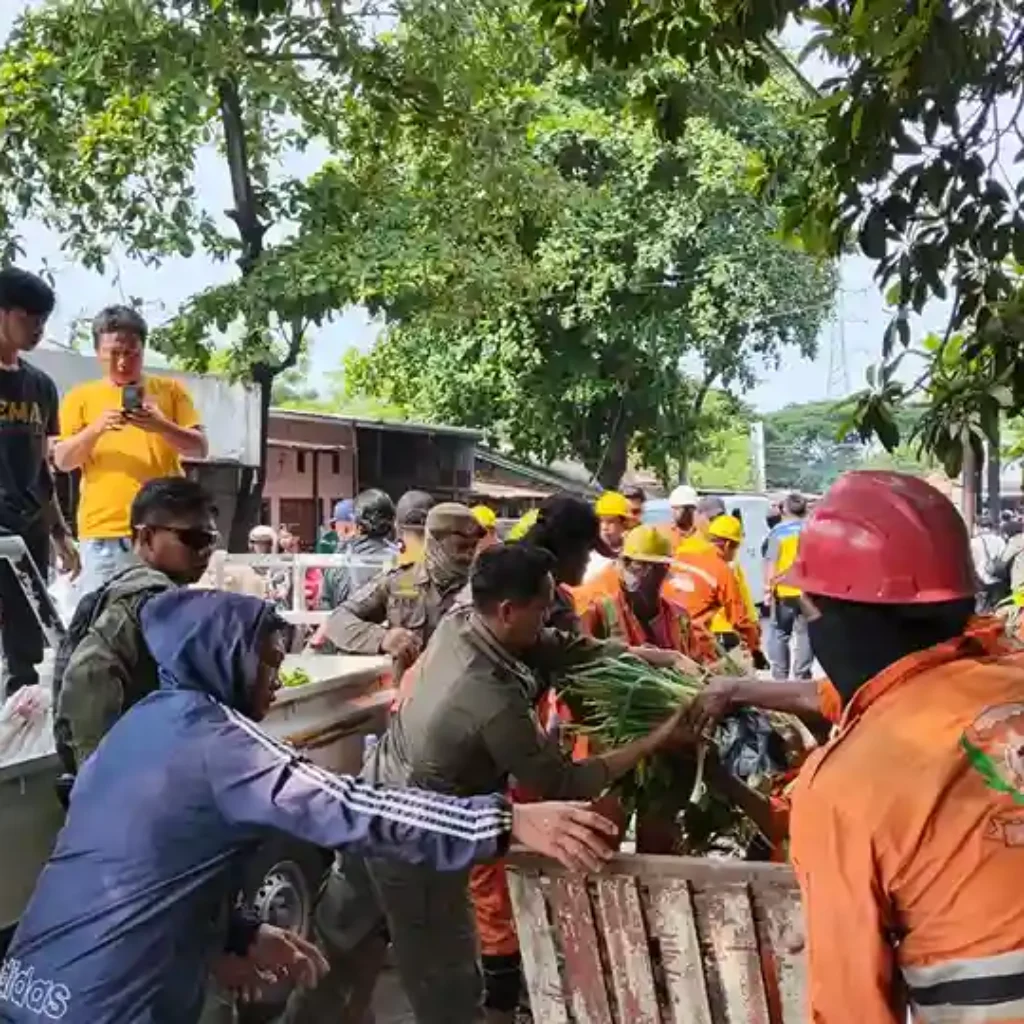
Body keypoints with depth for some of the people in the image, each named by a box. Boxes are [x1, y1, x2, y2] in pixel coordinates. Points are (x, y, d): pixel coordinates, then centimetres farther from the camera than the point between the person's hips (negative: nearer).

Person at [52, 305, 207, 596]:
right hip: (103, 531, 0)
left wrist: (161, 426, -14)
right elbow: (62, 461, 5)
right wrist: (96, 428, -13)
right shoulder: (80, 397, 11)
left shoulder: (170, 390, 11)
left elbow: (199, 448, 5)